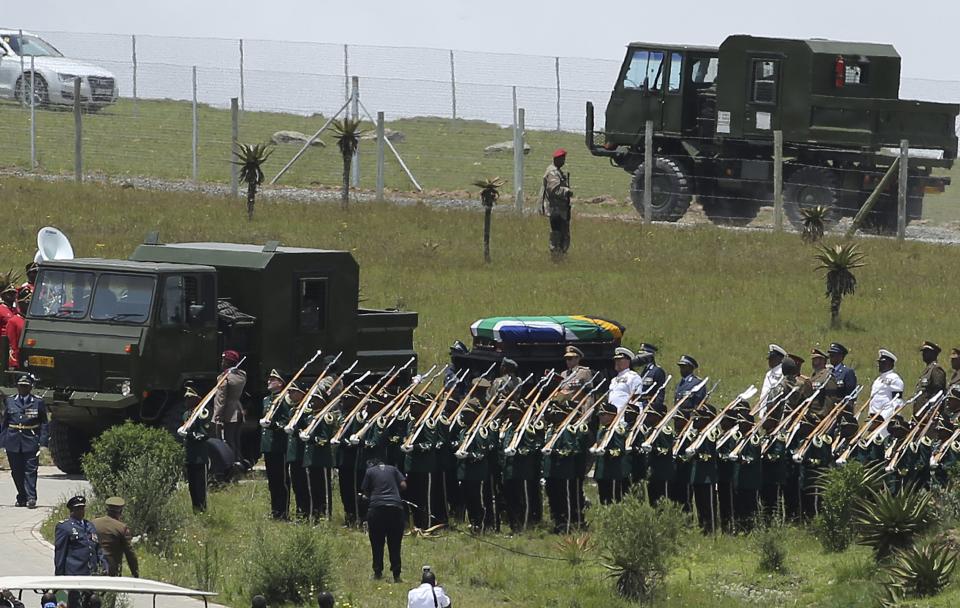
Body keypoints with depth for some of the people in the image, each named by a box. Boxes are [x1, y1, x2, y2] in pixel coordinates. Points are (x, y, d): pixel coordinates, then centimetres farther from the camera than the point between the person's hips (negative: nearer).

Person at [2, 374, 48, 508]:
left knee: (30, 471, -7)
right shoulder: (9, 401, 8)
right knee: (16, 472, 5)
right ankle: (22, 498, 15)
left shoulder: (38, 402, 3)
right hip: (13, 441, 2)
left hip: (31, 441, -2)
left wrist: (43, 442, -6)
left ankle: (31, 498, -9)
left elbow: (43, 424, 3)